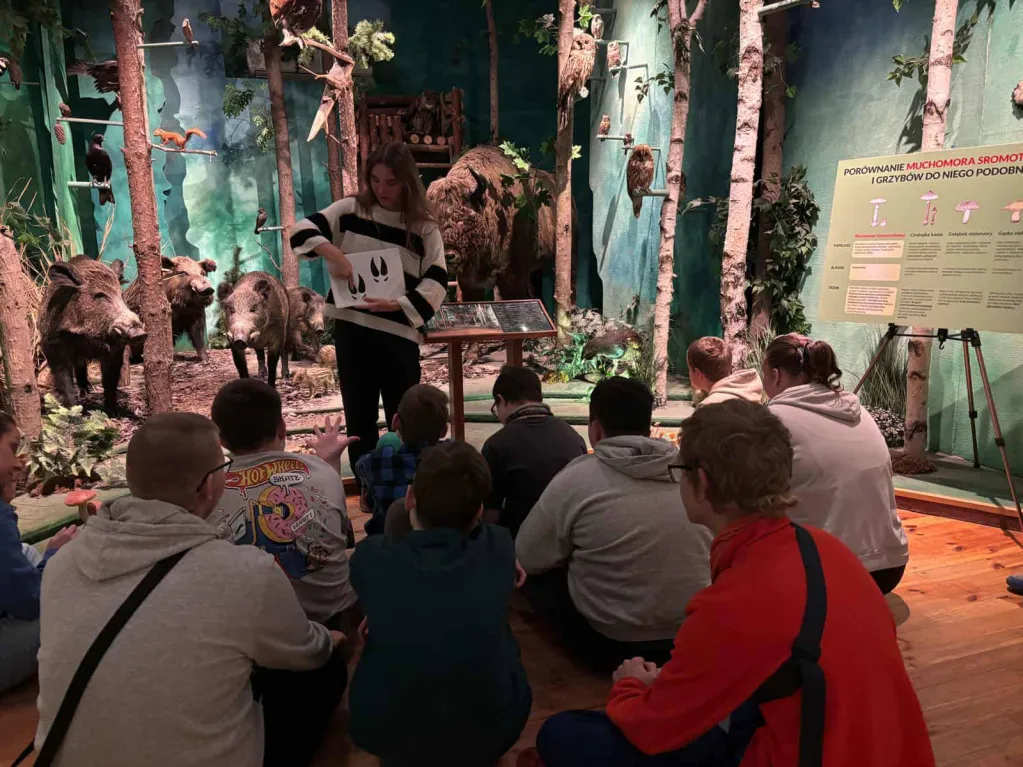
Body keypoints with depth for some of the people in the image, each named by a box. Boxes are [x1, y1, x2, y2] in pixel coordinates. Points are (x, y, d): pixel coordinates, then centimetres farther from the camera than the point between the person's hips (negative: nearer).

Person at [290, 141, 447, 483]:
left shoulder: (423, 226, 0)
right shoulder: (351, 209, 4)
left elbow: (437, 281, -7)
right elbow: (302, 229, -2)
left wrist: (398, 304, -22)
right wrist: (331, 251, -21)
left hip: (399, 332, -2)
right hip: (352, 327, 2)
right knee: (358, 414, 11)